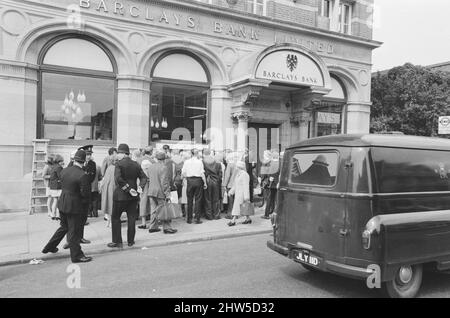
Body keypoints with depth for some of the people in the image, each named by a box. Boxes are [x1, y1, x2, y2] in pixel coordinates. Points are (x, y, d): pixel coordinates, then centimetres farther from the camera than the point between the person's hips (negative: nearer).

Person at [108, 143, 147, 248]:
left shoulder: (119, 164, -10)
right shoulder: (136, 165, 6)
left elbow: (118, 179, -23)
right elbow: (144, 178, 2)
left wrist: (128, 189, -18)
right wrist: (139, 187, -9)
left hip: (121, 195, -5)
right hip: (133, 196, 5)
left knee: (115, 217, 8)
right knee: (132, 218, 11)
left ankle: (117, 241, 8)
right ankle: (131, 241, 17)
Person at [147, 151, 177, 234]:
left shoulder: (151, 167, 8)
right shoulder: (164, 167, -15)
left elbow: (149, 179, 15)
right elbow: (164, 182, -18)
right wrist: (167, 194, -14)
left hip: (151, 192, 7)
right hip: (160, 192, -7)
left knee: (154, 210, 14)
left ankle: (153, 227, 19)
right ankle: (167, 228, 5)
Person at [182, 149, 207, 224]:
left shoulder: (186, 162, 1)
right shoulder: (199, 162, -6)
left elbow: (183, 173, 2)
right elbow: (202, 174, -7)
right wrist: (205, 183, 0)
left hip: (190, 181, 2)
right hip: (198, 181, -2)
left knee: (190, 200, 10)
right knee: (198, 200, 4)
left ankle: (189, 218, 13)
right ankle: (197, 219, 5)